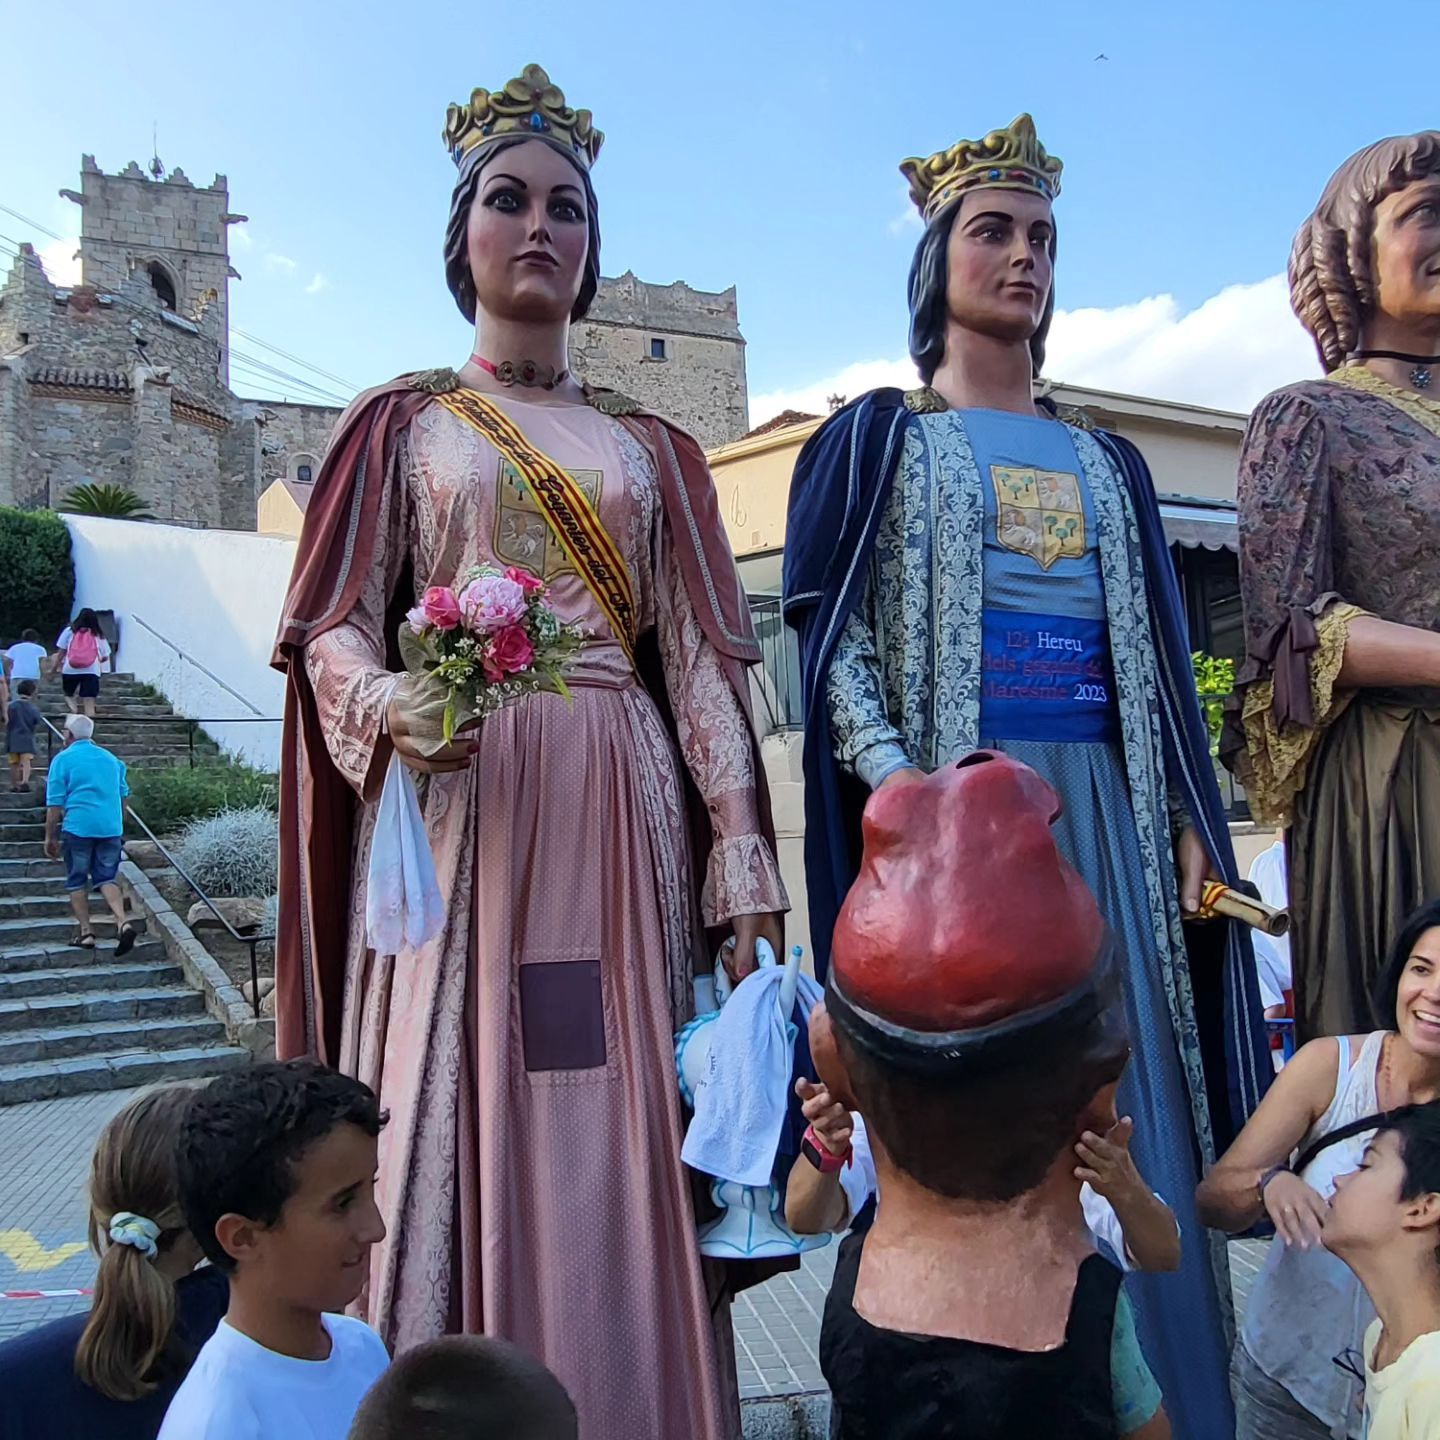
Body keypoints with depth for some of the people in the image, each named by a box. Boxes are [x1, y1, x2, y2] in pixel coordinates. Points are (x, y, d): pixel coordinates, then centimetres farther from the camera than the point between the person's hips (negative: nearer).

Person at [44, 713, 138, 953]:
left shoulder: (63, 759, -1)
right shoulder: (112, 759, 14)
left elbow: (55, 804, -5)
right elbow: (123, 796, 22)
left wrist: (50, 838, 1)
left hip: (78, 827, -4)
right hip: (111, 828, 4)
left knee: (76, 881, 10)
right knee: (106, 878, 8)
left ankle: (85, 932, 9)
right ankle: (123, 922, -12)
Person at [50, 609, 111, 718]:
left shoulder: (69, 631, 11)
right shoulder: (98, 636, 13)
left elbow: (61, 653, 6)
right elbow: (105, 657, 14)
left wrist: (53, 669, 14)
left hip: (70, 670, 0)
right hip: (91, 671, 0)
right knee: (89, 705, -2)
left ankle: (70, 701, -1)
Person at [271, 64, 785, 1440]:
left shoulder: (651, 445, 16)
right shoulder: (401, 423, 12)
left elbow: (700, 655, 9)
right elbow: (331, 627, 4)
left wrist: (743, 856, -1)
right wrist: (387, 702, -20)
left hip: (615, 813, 2)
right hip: (451, 805, -1)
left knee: (615, 1122, 0)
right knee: (450, 1120, -4)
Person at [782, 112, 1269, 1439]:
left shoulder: (1107, 461, 20)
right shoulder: (874, 437, 7)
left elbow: (1161, 653, 17)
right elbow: (828, 623, -3)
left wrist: (1189, 817, 7)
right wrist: (887, 776, -18)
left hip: (1105, 807, 4)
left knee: (1126, 1116, 4)